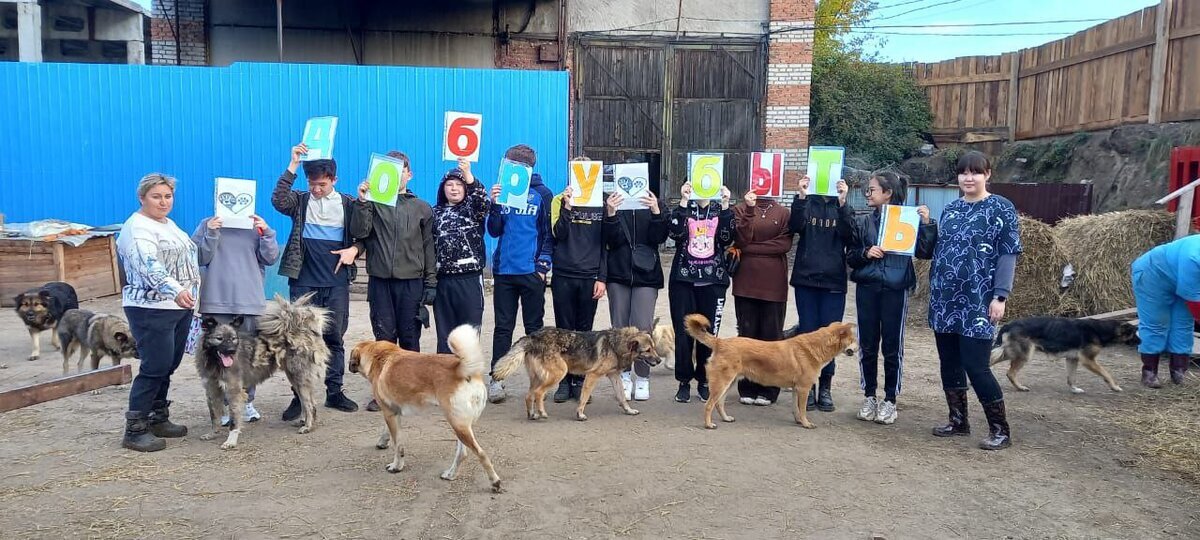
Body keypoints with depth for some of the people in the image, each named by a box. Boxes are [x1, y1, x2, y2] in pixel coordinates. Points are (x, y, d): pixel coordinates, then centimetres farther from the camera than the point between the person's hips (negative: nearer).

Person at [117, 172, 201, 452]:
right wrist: (174, 291, -43)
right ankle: (134, 430, 0)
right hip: (151, 310, -9)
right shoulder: (137, 228, -13)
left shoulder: (169, 224, 16)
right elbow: (150, 266, -29)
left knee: (168, 366, 13)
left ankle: (158, 419, 23)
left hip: (180, 306, 9)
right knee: (155, 368, -9)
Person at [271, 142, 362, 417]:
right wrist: (293, 165, -20)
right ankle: (300, 395, 8)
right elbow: (278, 200, -18)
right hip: (304, 282, -1)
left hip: (336, 283, 1)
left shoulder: (347, 204, 6)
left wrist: (353, 249, -12)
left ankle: (334, 392, 18)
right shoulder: (300, 201, 3)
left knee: (334, 338, 8)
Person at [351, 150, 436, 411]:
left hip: (412, 281, 0)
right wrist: (361, 202, -16)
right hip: (380, 280, 0)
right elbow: (359, 232, -7)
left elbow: (429, 248, 8)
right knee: (384, 336, 3)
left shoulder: (422, 208, 9)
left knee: (410, 337, 4)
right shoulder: (373, 203, 6)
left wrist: (431, 283, 3)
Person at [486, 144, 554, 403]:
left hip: (531, 272, -2)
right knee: (503, 327, 5)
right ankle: (496, 379, 9)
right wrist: (495, 204, -11)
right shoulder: (503, 191, 8)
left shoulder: (542, 194, 0)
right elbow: (494, 231, 4)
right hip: (504, 271, 2)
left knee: (534, 327, 7)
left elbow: (549, 232, 1)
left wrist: (543, 264, -8)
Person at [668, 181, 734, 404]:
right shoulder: (682, 209, 7)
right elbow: (674, 233, -13)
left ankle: (704, 381, 17)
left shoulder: (720, 211, 10)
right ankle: (684, 381, 10)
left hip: (713, 280, 1)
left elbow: (727, 239, -8)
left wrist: (725, 206, -11)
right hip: (683, 279, -1)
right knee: (683, 332, -1)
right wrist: (684, 202, -16)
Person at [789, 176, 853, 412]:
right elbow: (794, 227, -13)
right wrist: (801, 196, -23)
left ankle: (825, 389, 13)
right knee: (807, 334, 2)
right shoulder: (806, 204, 6)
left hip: (833, 281, 0)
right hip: (805, 278, 0)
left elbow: (849, 235, -11)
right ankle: (808, 387, 11)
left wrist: (842, 202, -21)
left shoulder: (844, 208, 7)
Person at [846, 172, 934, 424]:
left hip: (896, 289, -3)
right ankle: (869, 396, 21)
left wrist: (926, 223, -14)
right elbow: (850, 256, 8)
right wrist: (866, 253, -11)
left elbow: (926, 252, -5)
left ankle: (890, 400, 16)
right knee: (867, 345, 7)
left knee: (892, 346, 3)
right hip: (867, 288, 3)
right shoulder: (862, 222, 7)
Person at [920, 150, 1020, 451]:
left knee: (976, 366, -7)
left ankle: (1000, 430, 8)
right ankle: (958, 421, 25)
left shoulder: (1001, 209, -4)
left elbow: (1008, 255, -9)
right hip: (945, 301, 6)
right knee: (949, 364, 10)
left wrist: (1000, 295, -14)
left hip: (978, 303, -6)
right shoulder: (950, 209, 12)